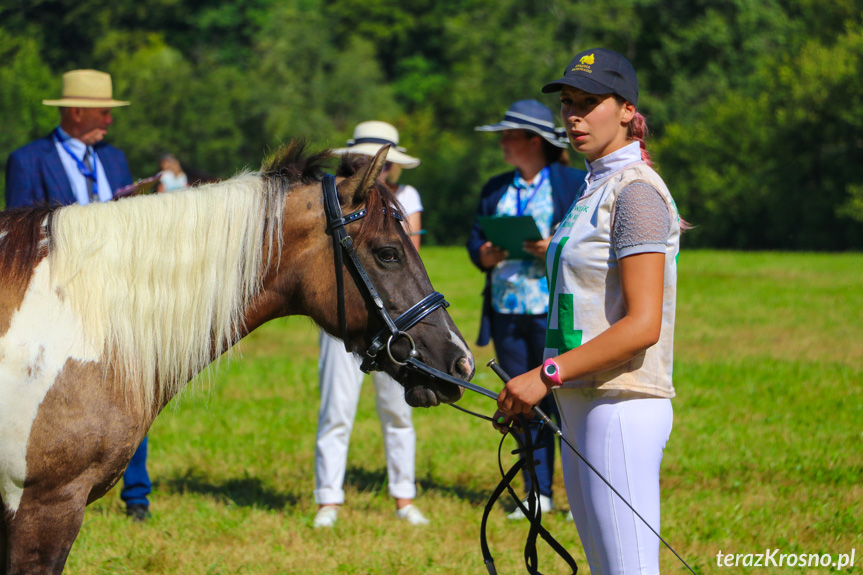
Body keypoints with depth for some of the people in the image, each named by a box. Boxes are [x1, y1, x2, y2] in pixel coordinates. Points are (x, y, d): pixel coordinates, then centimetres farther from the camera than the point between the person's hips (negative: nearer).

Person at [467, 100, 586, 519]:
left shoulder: (575, 184, 1)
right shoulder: (495, 189, 17)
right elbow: (475, 238, 14)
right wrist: (484, 255, -8)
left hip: (554, 311, -5)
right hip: (506, 310, 5)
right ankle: (539, 494, 13)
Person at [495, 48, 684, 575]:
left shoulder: (636, 192, -12)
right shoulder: (597, 189, 17)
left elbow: (643, 325, -20)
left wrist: (547, 375, -21)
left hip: (622, 407, -10)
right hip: (582, 406, 10)